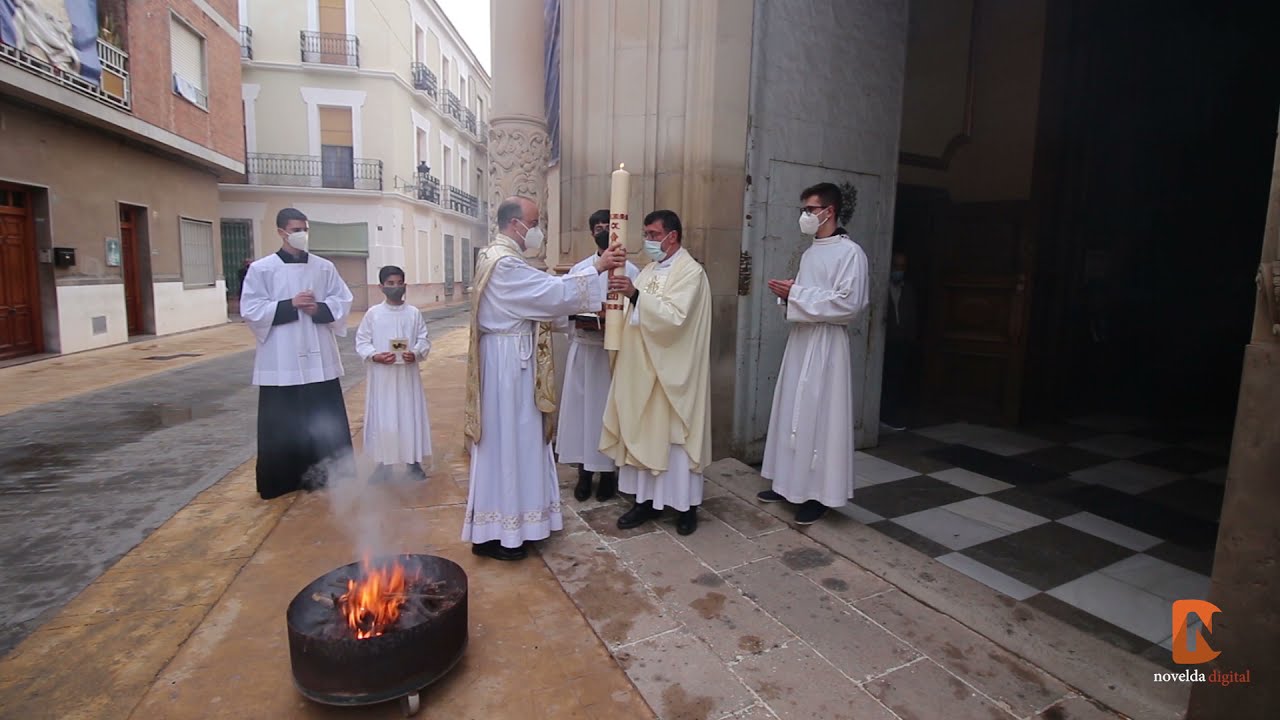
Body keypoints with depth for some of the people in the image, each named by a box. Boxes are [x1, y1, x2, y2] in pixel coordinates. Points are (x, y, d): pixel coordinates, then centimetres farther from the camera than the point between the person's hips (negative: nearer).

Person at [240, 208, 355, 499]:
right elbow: (250, 310, -5)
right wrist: (290, 305, -15)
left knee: (326, 418, 8)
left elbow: (343, 301, 7)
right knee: (283, 422, 4)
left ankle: (324, 471, 22)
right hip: (281, 360, -2)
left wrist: (319, 309, -12)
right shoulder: (261, 269, -1)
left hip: (319, 357, 3)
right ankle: (282, 479, 18)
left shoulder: (325, 267, 6)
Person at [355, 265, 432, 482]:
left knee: (411, 415, 5)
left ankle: (413, 461, 18)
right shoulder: (373, 313, 0)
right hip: (381, 375, 0)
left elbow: (424, 339, 2)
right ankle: (384, 462, 20)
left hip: (407, 374, 0)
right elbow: (361, 342, 2)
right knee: (382, 418, 5)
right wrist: (375, 356, -16)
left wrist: (416, 353, -17)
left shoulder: (413, 313, 1)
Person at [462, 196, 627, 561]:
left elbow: (538, 297, 15)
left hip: (513, 361, 11)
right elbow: (553, 293, -22)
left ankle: (510, 518, 29)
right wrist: (597, 268, -15)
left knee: (515, 440, 16)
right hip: (507, 363, -11)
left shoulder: (501, 256, 16)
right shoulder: (504, 262, -18)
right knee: (506, 441, -3)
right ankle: (492, 533, 9)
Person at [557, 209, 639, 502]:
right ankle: (585, 471, 19)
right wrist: (578, 318, -11)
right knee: (581, 407, 5)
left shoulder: (630, 271, 0)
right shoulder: (579, 269, 10)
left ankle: (608, 473, 19)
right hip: (583, 348, 3)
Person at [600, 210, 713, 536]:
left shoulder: (690, 272, -10)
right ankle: (647, 498, 22)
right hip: (644, 366, 8)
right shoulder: (649, 269, 14)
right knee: (644, 432, 11)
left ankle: (686, 504, 16)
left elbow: (673, 316, -23)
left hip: (673, 371, -7)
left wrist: (635, 294, -31)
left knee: (676, 435, 2)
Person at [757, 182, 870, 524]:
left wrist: (796, 294, -18)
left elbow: (847, 304, -19)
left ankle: (819, 494, 9)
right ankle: (790, 483, 24)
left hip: (826, 346, -8)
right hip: (801, 341, 8)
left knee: (819, 416, -3)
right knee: (794, 413, 12)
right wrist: (789, 293, -1)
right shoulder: (811, 252, 15)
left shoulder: (850, 252, -10)